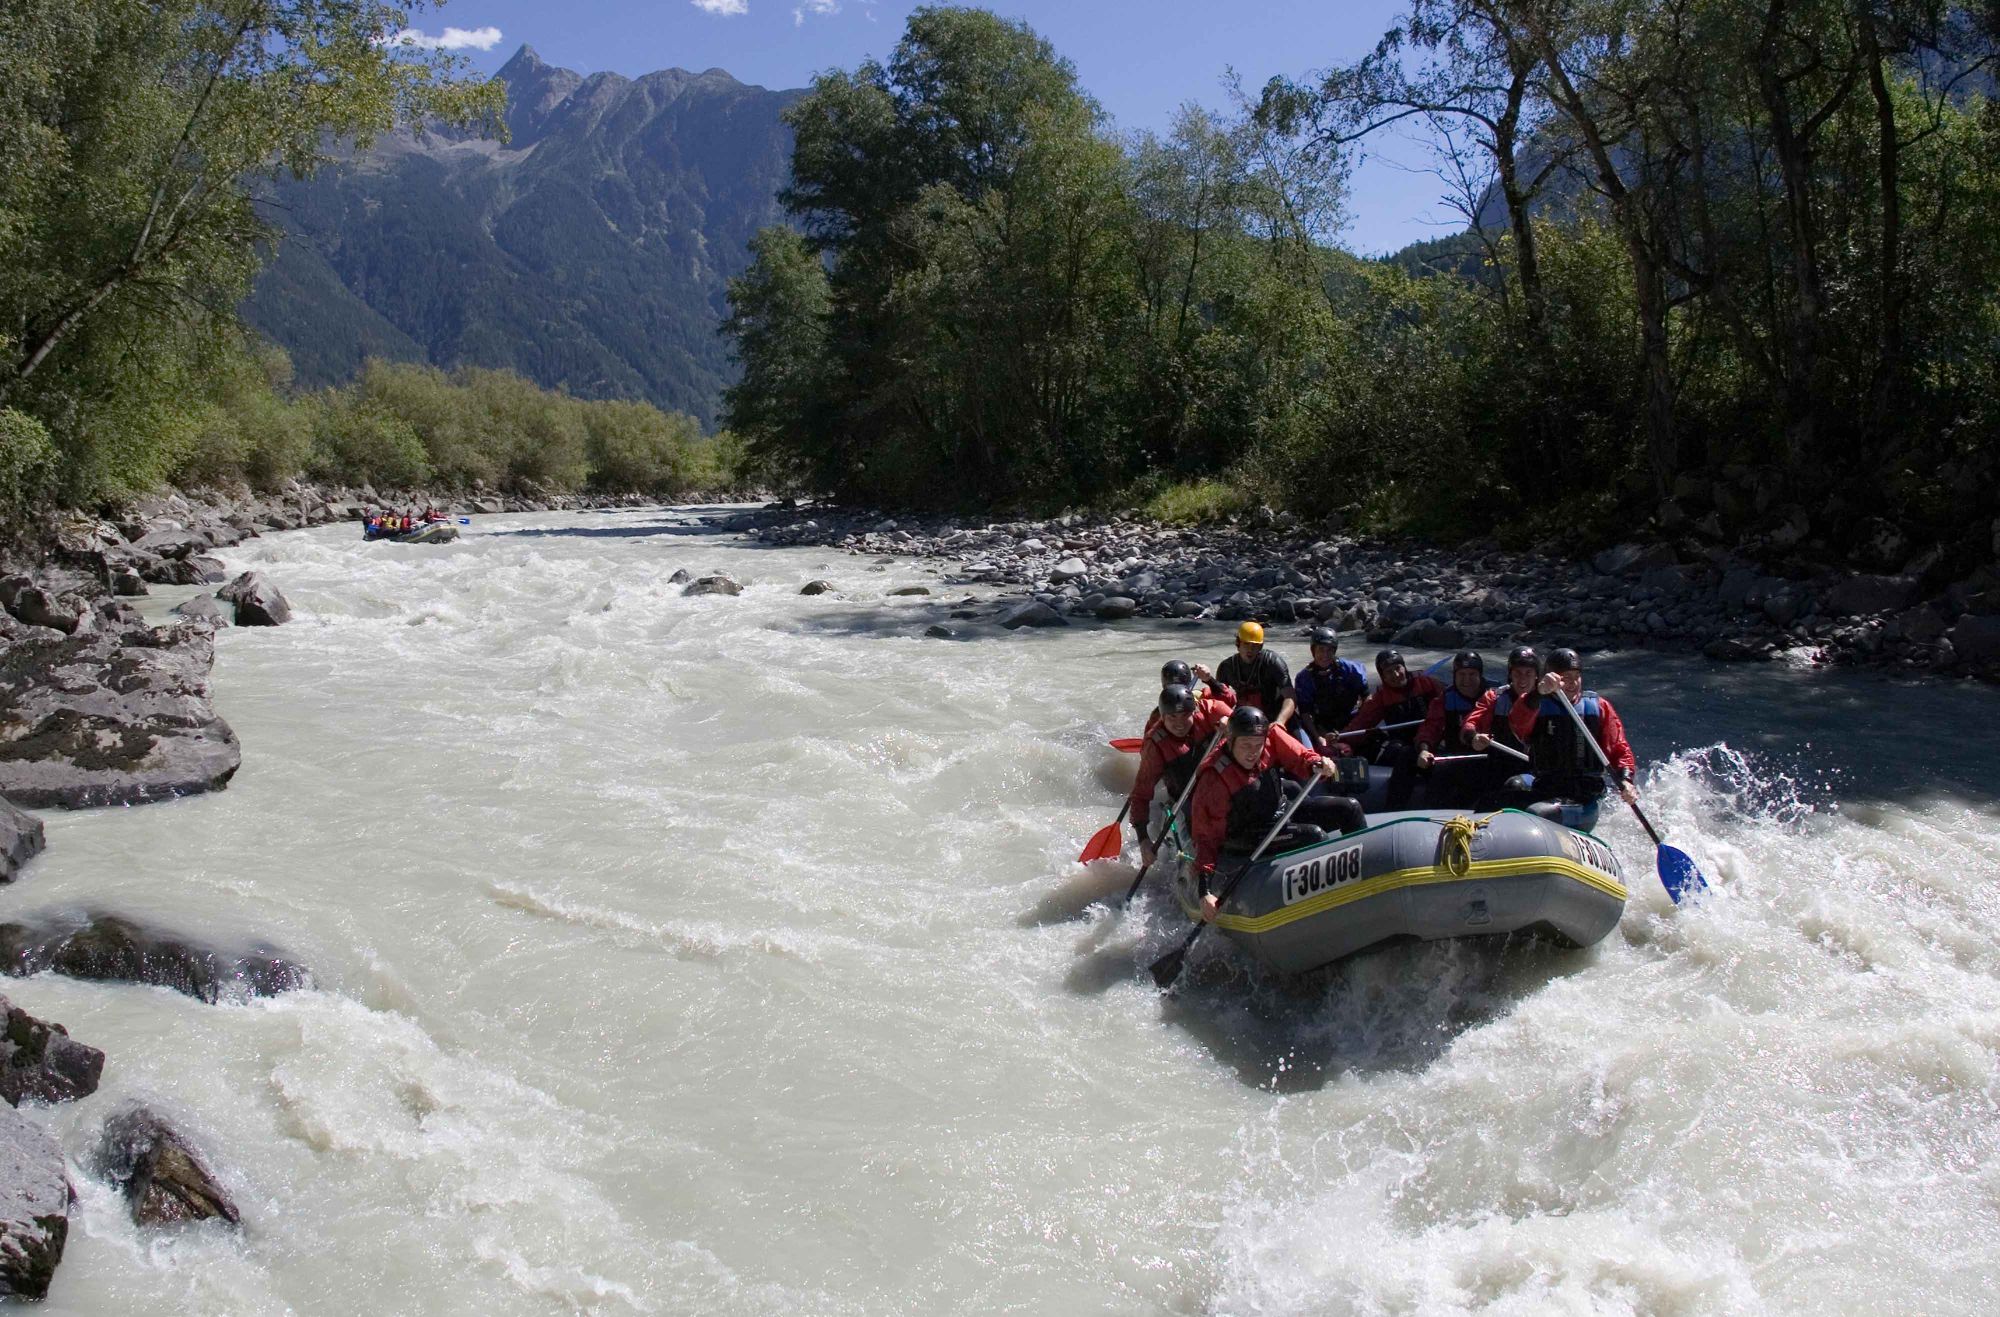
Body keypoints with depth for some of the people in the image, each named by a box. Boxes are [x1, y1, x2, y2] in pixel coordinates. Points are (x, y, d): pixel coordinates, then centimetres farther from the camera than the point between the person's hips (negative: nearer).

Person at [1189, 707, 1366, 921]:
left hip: (1282, 813, 7)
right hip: (1248, 838, -7)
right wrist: (1205, 891, -32)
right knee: (1312, 835, -28)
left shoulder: (1272, 737, -16)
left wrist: (1318, 764, -32)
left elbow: (1300, 759, -6)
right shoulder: (1214, 779, -28)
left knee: (1349, 808, 2)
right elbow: (1207, 836, -27)